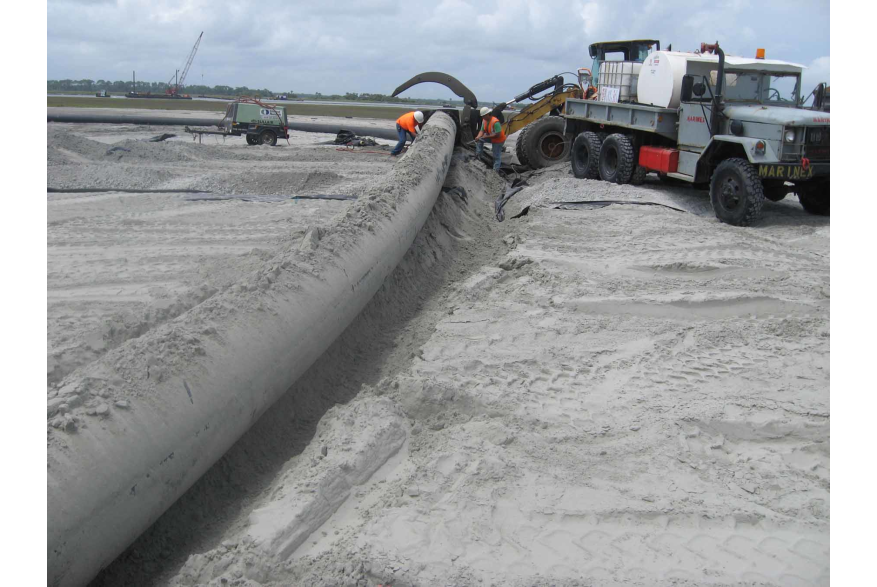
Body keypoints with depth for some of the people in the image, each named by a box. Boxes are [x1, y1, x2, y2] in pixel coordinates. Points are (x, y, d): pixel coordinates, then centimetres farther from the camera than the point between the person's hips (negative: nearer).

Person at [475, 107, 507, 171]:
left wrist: (487, 136, -30)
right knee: (480, 140, -3)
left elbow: (497, 134, -33)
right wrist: (478, 137, -26)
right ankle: (478, 155, 6)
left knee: (496, 156, -1)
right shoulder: (484, 120, -8)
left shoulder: (495, 122, -34)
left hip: (498, 140, -8)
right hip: (491, 138, 8)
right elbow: (482, 131, -5)